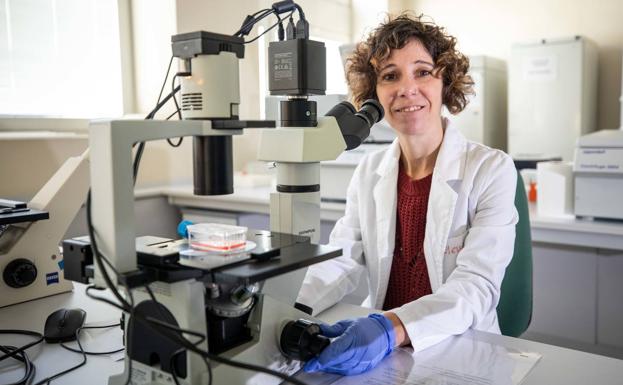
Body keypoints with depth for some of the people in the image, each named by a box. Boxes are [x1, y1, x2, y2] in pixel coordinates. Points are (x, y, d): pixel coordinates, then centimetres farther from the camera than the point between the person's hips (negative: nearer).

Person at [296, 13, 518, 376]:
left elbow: (477, 285, -18)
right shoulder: (369, 171, 4)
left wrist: (394, 328, -34)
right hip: (373, 346, 3)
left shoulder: (492, 169, -9)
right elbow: (341, 261, -2)